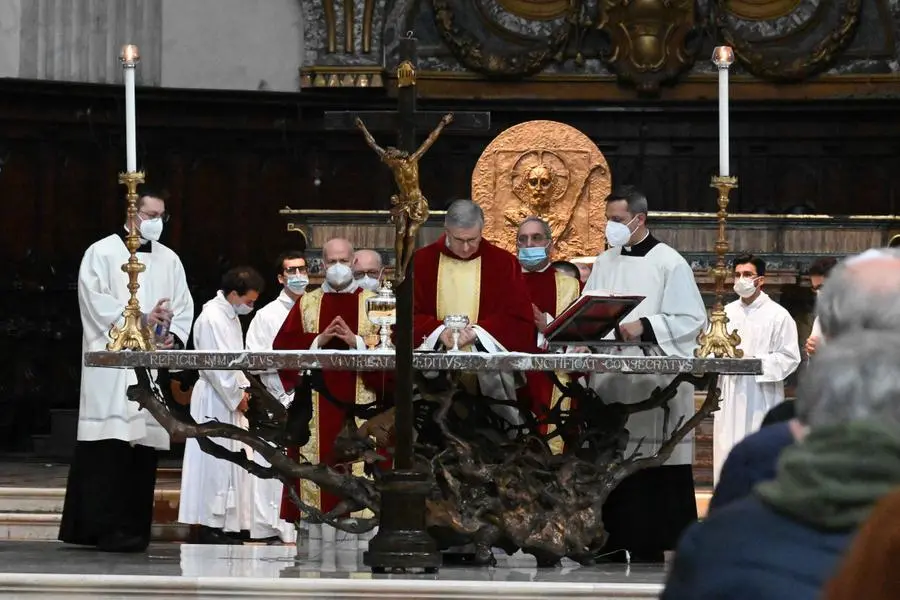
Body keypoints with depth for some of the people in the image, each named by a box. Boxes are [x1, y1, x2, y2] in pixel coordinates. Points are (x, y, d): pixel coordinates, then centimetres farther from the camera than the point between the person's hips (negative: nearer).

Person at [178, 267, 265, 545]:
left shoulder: (231, 316, 13)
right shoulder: (212, 318, -17)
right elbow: (215, 365, -21)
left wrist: (242, 389, 7)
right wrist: (236, 396, -13)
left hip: (229, 398, 10)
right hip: (214, 400, -10)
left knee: (229, 463, 10)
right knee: (214, 460, -7)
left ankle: (220, 527, 14)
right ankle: (208, 528, -4)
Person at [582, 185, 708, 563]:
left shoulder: (670, 264, -3)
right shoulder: (604, 264, 15)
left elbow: (691, 320, -8)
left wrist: (643, 327, -17)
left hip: (653, 384, -5)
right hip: (608, 380, 5)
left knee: (651, 473, -7)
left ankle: (648, 547, -4)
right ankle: (613, 548, 7)